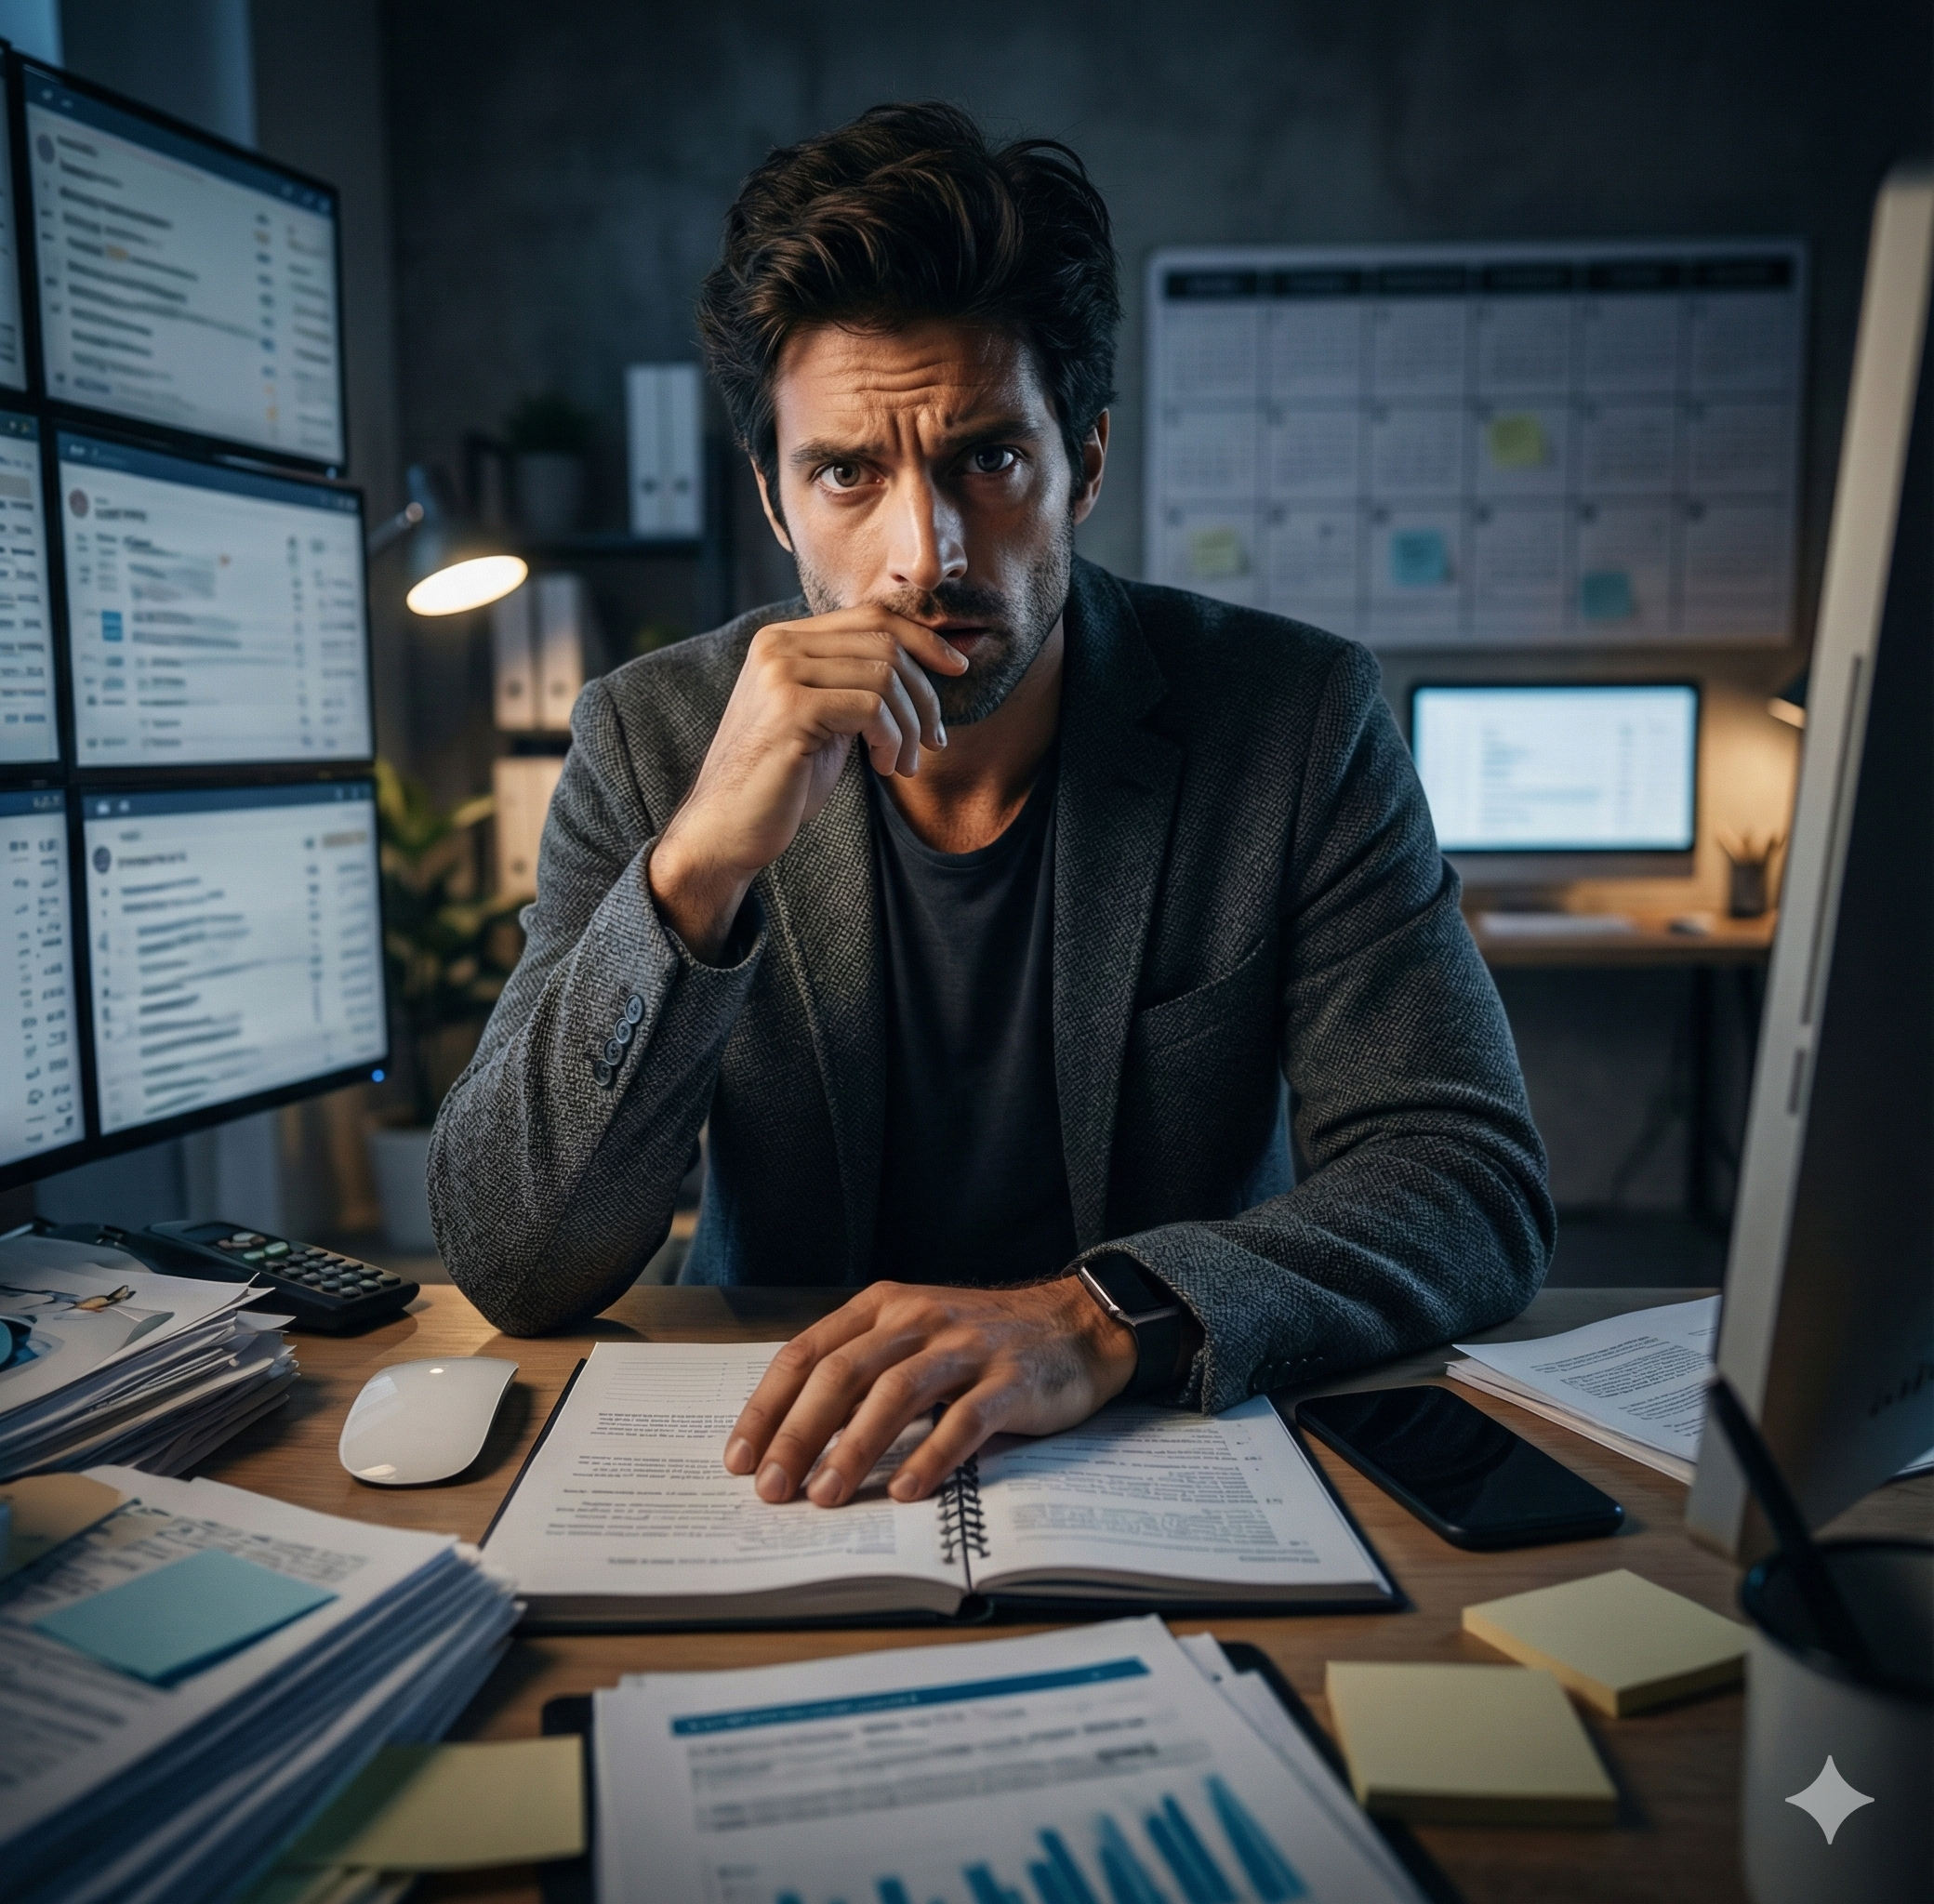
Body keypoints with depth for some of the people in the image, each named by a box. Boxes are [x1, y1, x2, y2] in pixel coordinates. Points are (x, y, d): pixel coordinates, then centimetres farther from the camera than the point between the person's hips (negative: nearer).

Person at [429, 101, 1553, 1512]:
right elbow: (511, 1270, -12)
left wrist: (1105, 1316, -30)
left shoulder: (1301, 719, -9)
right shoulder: (651, 741, -8)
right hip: (789, 1464, 1)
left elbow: (1480, 1184, -13)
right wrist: (697, 867, -27)